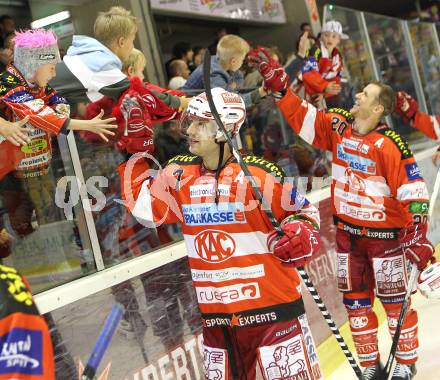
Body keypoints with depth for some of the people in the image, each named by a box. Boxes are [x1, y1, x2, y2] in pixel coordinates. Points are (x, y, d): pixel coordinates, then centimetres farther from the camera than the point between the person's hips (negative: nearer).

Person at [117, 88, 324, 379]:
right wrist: (133, 153, 3)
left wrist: (303, 234, -22)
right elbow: (145, 208, 6)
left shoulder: (258, 174, -11)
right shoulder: (180, 173, 4)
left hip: (271, 306, -4)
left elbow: (304, 210, -2)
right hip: (215, 315, 5)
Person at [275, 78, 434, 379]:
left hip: (384, 233, -6)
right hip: (348, 231, 6)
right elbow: (300, 116, 4)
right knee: (356, 299, 12)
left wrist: (418, 239, -23)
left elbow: (414, 194, -20)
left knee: (395, 299, 6)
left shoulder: (390, 145, -21)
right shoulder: (337, 127, -3)